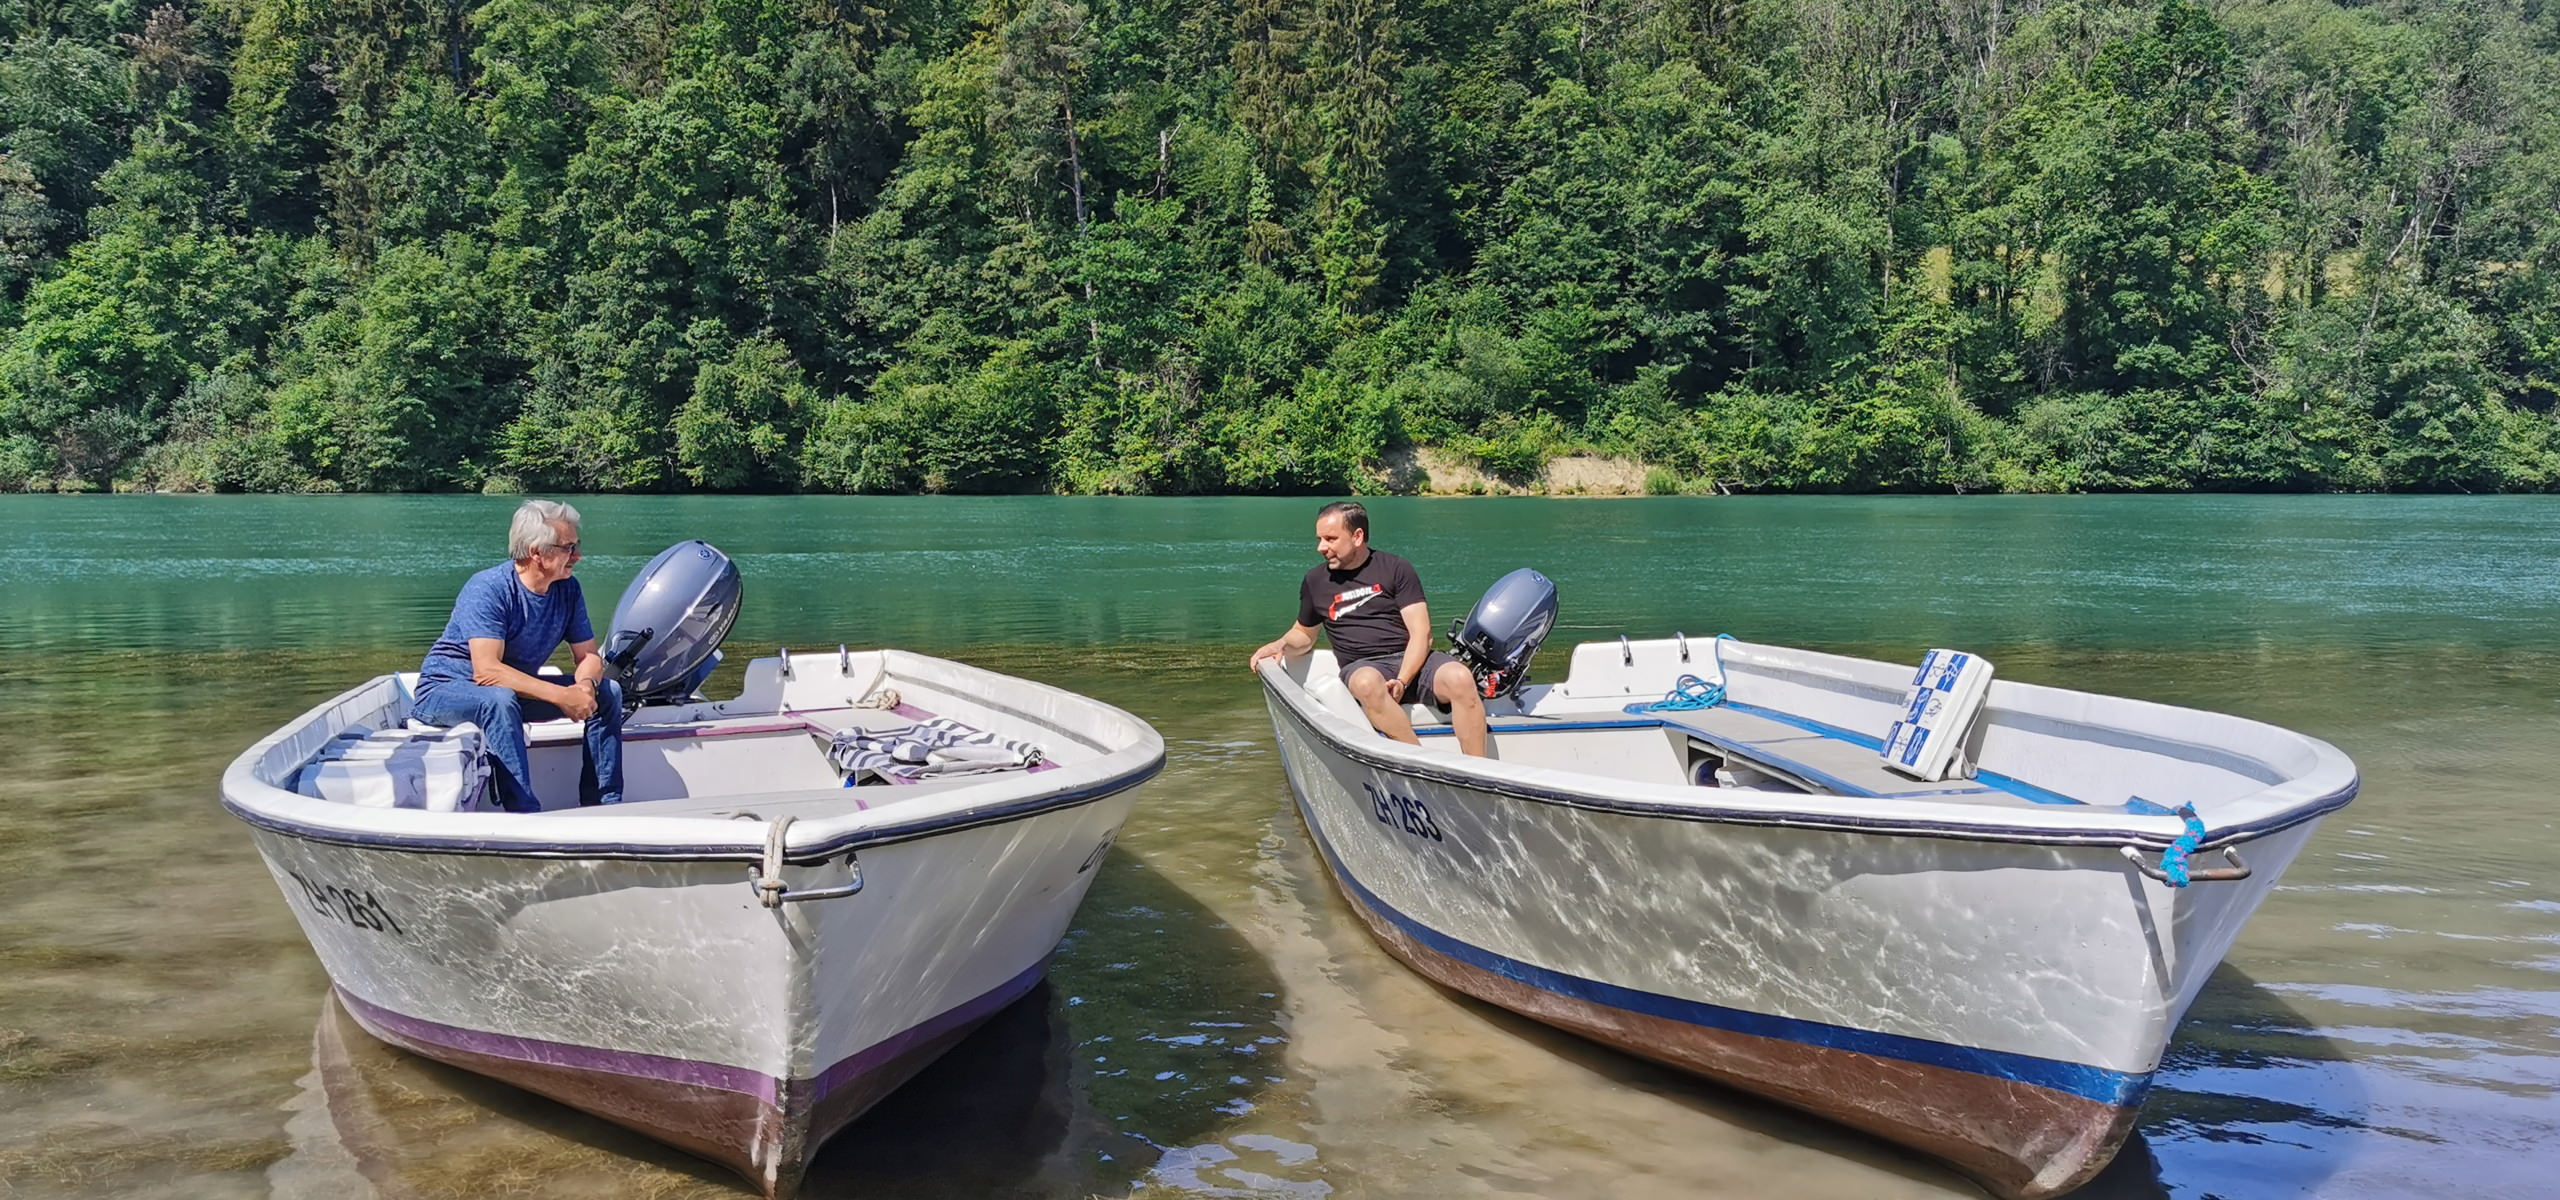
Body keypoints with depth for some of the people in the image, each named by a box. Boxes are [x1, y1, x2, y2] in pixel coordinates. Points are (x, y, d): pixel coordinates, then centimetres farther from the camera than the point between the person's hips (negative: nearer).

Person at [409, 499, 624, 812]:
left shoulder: (568, 590, -5)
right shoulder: (488, 589, -26)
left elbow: (588, 656, -2)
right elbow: (486, 671, -35)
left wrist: (585, 686, -26)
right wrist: (561, 696, -40)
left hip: (517, 689, 7)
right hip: (446, 690, -7)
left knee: (608, 691, -6)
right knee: (500, 699, -40)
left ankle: (604, 807, -5)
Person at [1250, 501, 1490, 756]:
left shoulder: (1396, 569, 6)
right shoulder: (1316, 581, 16)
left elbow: (1421, 634, -1)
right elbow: (1304, 634, 31)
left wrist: (1401, 681, -17)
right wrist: (1282, 645, 6)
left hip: (1412, 659, 0)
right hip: (1362, 666, 0)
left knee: (1460, 678, -33)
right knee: (1367, 683, -39)